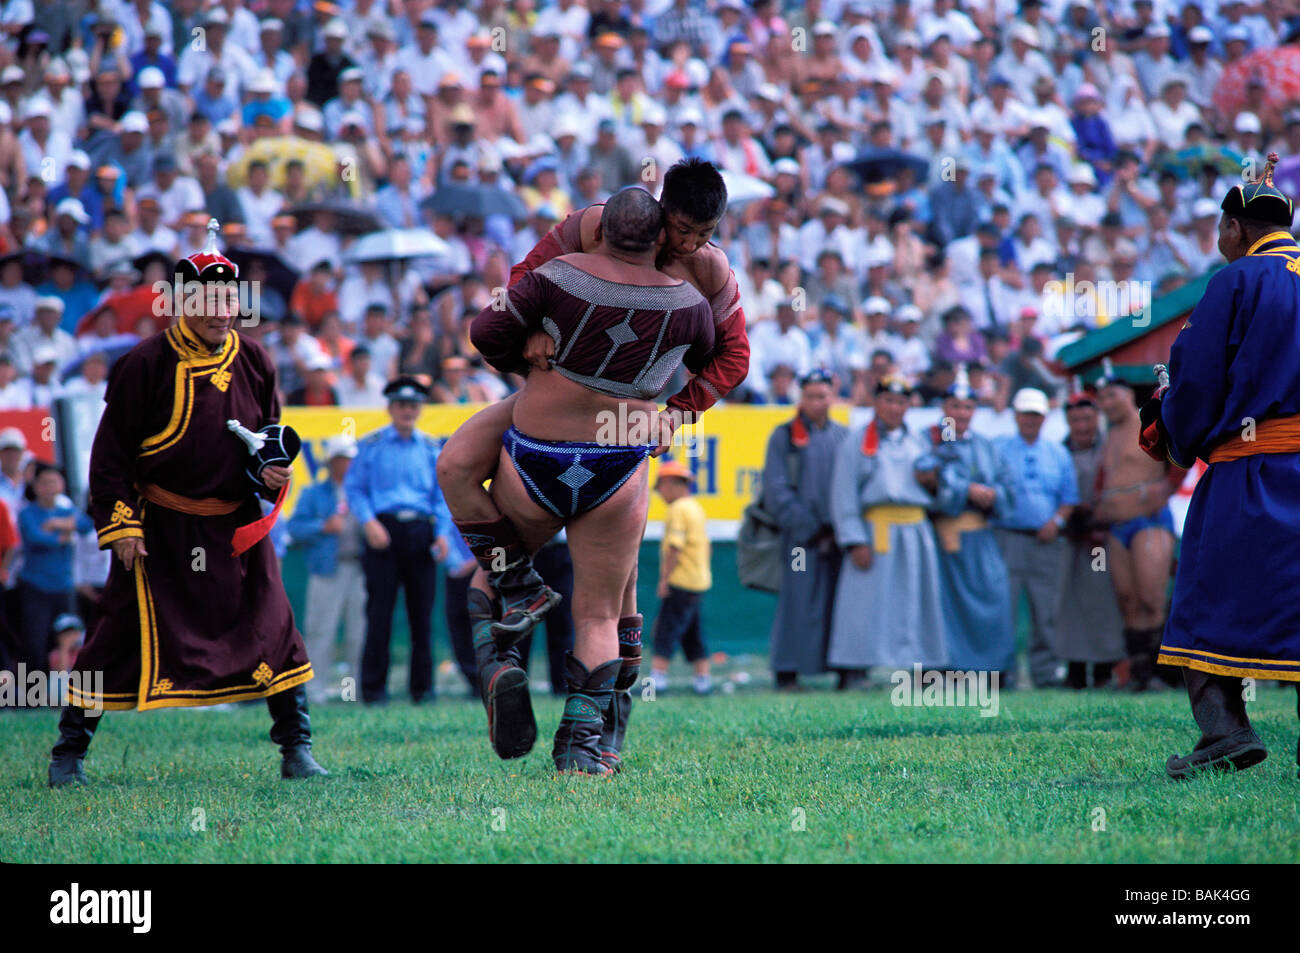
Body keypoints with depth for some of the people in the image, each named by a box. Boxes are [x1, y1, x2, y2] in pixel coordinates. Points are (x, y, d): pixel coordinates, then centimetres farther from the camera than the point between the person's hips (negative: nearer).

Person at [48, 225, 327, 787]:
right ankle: (68, 752, 8)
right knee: (122, 633, -3)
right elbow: (110, 453, -5)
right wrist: (121, 524, -11)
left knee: (273, 629, -1)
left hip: (237, 526, 4)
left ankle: (297, 750, 9)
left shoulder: (253, 363, 4)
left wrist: (273, 473, -2)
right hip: (160, 526, -4)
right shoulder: (145, 365, -9)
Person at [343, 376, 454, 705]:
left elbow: (441, 494, 15)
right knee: (379, 611, -5)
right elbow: (353, 486, 3)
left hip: (420, 531, 3)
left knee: (422, 611, 2)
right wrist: (369, 522, -11)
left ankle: (423, 686, 8)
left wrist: (442, 533, 1)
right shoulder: (371, 444, 6)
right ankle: (373, 687, -1)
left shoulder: (430, 448, 14)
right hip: (384, 529, -3)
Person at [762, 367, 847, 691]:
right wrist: (811, 530, -9)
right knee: (797, 601, -6)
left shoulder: (845, 436, 14)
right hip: (801, 538, -3)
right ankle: (787, 673, -3)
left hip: (839, 538, 3)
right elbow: (777, 493, -3)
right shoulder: (784, 437, 4)